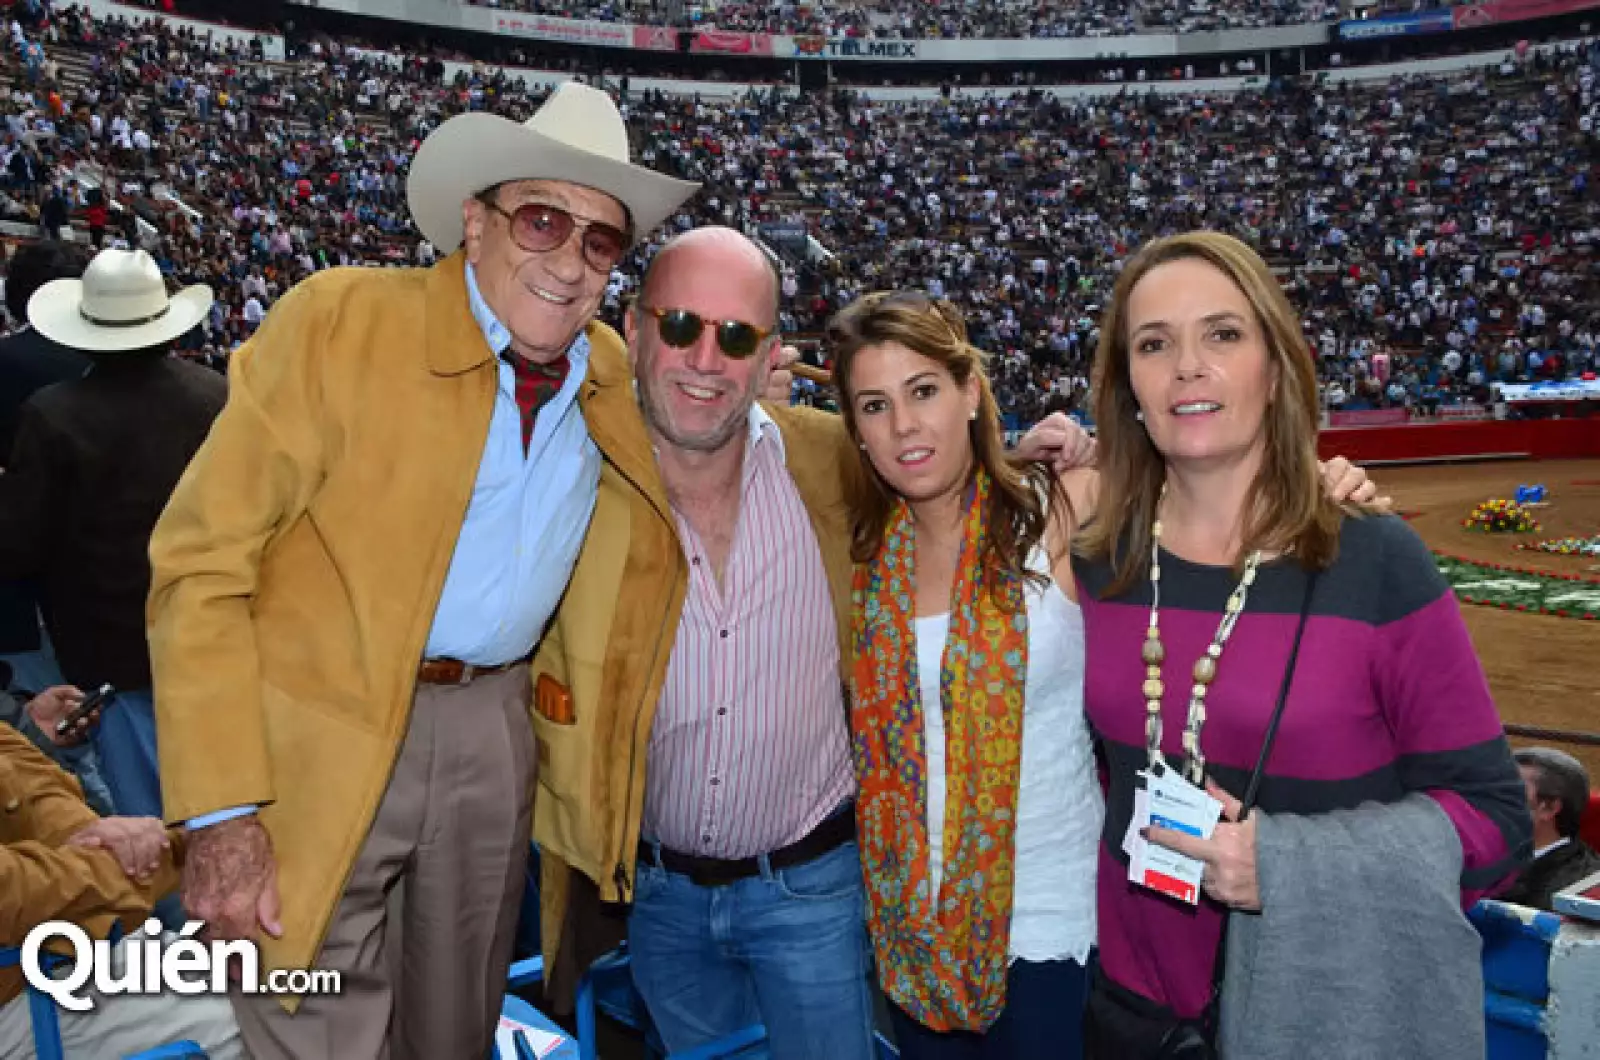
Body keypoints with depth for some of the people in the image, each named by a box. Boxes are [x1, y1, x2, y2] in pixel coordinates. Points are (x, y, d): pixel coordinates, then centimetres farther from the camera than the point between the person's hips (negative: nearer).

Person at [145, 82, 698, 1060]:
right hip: (323, 738, -4)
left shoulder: (613, 377, 3)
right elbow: (202, 562, -14)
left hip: (495, 733, 5)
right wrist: (223, 812, -18)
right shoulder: (337, 321, -13)